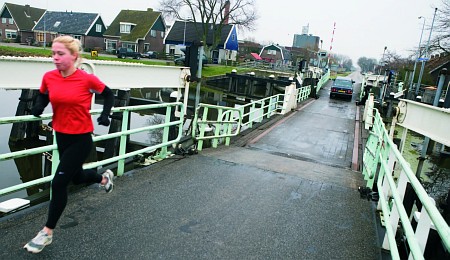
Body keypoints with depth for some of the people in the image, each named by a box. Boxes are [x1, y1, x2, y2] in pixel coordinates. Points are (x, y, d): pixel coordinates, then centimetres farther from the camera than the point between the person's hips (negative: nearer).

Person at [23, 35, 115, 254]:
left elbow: (108, 95, 0)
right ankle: (104, 177, 56)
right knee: (77, 177, 22)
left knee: (59, 183, -7)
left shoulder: (87, 79, -16)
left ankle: (47, 233, 11)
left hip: (81, 139, -6)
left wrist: (105, 115, -14)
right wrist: (38, 106, -8)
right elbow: (43, 96, 14)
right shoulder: (49, 77, -5)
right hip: (61, 136, 6)